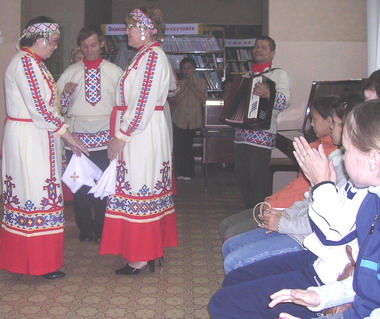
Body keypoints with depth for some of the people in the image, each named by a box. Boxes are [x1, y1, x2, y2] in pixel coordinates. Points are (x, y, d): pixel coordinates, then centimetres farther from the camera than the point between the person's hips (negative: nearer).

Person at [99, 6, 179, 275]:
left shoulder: (152, 56, -14)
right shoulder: (148, 55, 16)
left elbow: (144, 103, -21)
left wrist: (122, 135, -19)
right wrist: (123, 133, 16)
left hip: (142, 132, -10)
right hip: (145, 131, 10)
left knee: (139, 189, -5)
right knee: (150, 189, 13)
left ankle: (141, 257, 3)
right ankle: (151, 250, 22)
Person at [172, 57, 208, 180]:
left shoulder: (201, 83, 6)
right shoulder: (180, 83, 7)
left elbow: (203, 98, -7)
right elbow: (176, 99, -6)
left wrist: (193, 86, -11)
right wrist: (186, 87, -13)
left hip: (194, 120, -1)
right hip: (179, 119, 1)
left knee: (188, 147, 1)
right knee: (178, 147, -2)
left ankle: (188, 172, 11)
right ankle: (180, 172, 8)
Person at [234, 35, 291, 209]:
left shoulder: (278, 74, 0)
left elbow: (286, 101, -17)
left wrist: (268, 94, -35)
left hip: (262, 134, -7)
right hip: (241, 132, 7)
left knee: (258, 176, -9)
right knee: (242, 176, 10)